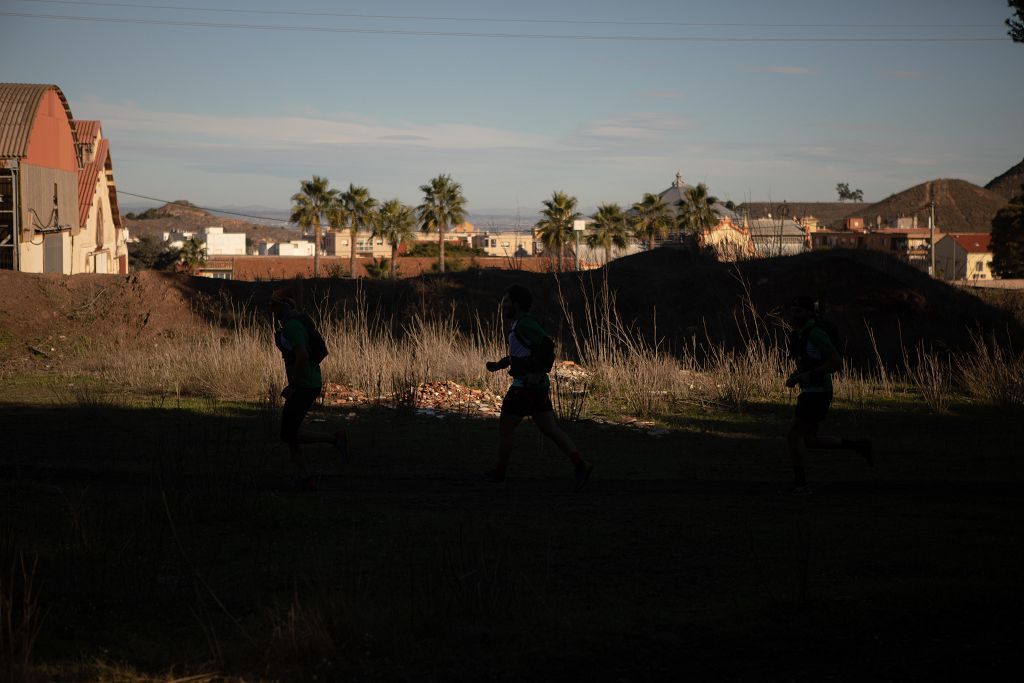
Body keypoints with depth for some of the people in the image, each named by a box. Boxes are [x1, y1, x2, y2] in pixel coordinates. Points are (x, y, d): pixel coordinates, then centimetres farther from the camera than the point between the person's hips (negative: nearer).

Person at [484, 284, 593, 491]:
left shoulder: (524, 323, -17)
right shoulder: (521, 323, 15)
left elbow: (546, 344, -28)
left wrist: (538, 373, -28)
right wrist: (499, 364, 24)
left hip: (525, 387, -10)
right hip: (539, 388, 10)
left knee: (504, 428, 6)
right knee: (550, 430, 7)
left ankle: (499, 472, 18)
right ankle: (580, 465, -4)